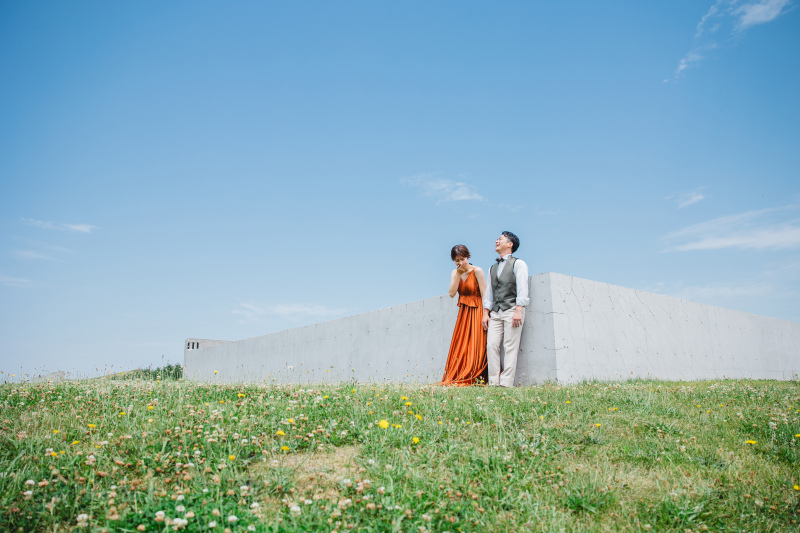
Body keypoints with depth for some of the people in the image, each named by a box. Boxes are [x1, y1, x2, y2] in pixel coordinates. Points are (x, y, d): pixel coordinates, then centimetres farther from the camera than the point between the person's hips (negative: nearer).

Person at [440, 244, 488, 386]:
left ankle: (470, 379, -1)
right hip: (463, 313, 6)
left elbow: (485, 295, -13)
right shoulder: (455, 273, 7)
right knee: (460, 346, 5)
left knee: (473, 347, -5)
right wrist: (458, 274, -11)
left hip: (476, 312, -6)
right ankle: (455, 379, 9)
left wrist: (485, 316, -19)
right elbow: (452, 293, -8)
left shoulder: (477, 271, -10)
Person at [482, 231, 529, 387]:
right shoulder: (493, 268, 23)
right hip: (495, 312, 6)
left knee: (510, 347, -7)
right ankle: (493, 382, -4)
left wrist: (518, 311, -16)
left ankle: (506, 383, -7)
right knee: (491, 345, -6)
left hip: (512, 310, -5)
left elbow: (522, 288, -6)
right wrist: (485, 313, 11)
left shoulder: (518, 264, 5)